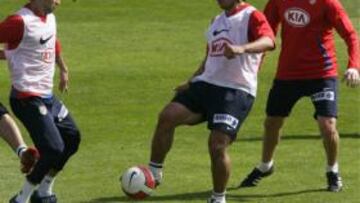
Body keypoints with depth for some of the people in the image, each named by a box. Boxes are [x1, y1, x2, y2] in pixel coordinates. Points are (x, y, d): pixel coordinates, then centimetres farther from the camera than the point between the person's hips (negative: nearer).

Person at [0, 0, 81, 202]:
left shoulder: (49, 18, 9)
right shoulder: (20, 22, -19)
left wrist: (64, 69, 35)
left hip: (47, 96, 10)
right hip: (28, 99, -10)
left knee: (72, 137, 18)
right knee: (54, 149, -16)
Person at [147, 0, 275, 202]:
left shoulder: (251, 17, -4)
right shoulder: (217, 21, 22)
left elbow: (268, 41, -25)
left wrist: (242, 48, -43)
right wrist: (191, 83, 19)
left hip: (236, 91, -7)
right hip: (205, 85, 7)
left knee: (217, 146, -15)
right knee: (167, 116, -15)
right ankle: (154, 173, -4)